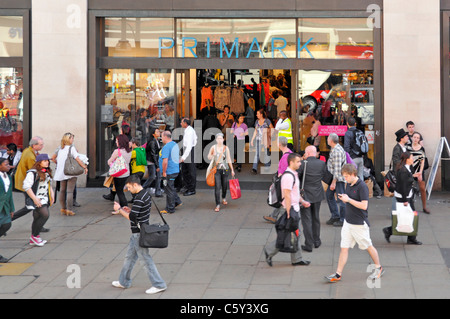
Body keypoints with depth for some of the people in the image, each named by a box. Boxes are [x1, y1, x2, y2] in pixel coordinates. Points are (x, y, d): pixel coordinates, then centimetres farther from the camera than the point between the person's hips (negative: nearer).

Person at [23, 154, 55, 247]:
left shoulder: (47, 172, 13)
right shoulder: (32, 173, -14)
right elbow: (26, 186, -19)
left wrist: (52, 195, 15)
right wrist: (35, 199, -21)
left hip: (44, 199, 8)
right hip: (36, 199, -8)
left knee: (37, 218, 11)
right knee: (45, 215, -17)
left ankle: (33, 240, 18)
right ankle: (34, 236, -4)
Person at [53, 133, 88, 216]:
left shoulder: (60, 149, 11)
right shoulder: (71, 148, -7)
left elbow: (57, 160, 12)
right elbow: (77, 159, -12)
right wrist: (85, 167, -5)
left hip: (61, 173, 6)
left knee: (62, 191, 13)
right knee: (70, 191, -6)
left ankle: (63, 208, 17)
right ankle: (69, 210, -9)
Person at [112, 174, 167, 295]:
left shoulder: (139, 198, -23)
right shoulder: (146, 193, 8)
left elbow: (132, 217, -25)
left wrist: (119, 210, -13)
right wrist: (130, 210, 10)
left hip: (138, 234, -10)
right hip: (143, 230, 10)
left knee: (145, 259, -2)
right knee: (130, 256, 20)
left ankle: (159, 284, 3)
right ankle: (124, 282, 31)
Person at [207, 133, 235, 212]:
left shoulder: (226, 148, 2)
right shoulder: (213, 147, -2)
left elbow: (229, 159, 8)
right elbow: (209, 157, 9)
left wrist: (232, 170, 9)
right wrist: (212, 155, -14)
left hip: (225, 169, 2)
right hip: (216, 169, -2)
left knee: (225, 186, 13)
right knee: (217, 187, -10)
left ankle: (224, 198, 44)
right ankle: (217, 205, -8)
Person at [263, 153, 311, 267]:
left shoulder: (294, 174, 13)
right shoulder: (288, 176, -20)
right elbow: (287, 196, -23)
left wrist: (302, 201, 14)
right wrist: (289, 213, -23)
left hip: (295, 208, 10)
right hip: (291, 208, -10)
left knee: (296, 234, 12)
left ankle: (296, 259, 18)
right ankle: (269, 250, 5)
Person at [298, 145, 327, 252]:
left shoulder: (303, 163, -16)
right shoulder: (322, 164, -4)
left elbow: (297, 177, -11)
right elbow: (324, 176, 7)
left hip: (305, 195, -4)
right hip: (317, 195, 4)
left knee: (306, 220, 2)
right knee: (316, 218, 20)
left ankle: (309, 245, 3)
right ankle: (317, 241, 30)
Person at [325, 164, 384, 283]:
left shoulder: (362, 186, -16)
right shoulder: (348, 185, 8)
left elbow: (364, 205, -22)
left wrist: (348, 199, -21)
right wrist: (343, 198, -1)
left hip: (359, 223, -7)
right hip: (348, 222, 7)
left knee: (368, 246, 9)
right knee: (344, 248, 3)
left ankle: (378, 268, 28)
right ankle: (338, 274, 2)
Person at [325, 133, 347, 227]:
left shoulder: (337, 151, -21)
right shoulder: (334, 149, 11)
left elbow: (337, 169, -24)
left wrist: (333, 182, -23)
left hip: (339, 178, -11)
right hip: (333, 177, 11)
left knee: (340, 199, -4)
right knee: (329, 195, 16)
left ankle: (343, 220, 3)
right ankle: (335, 216, 25)